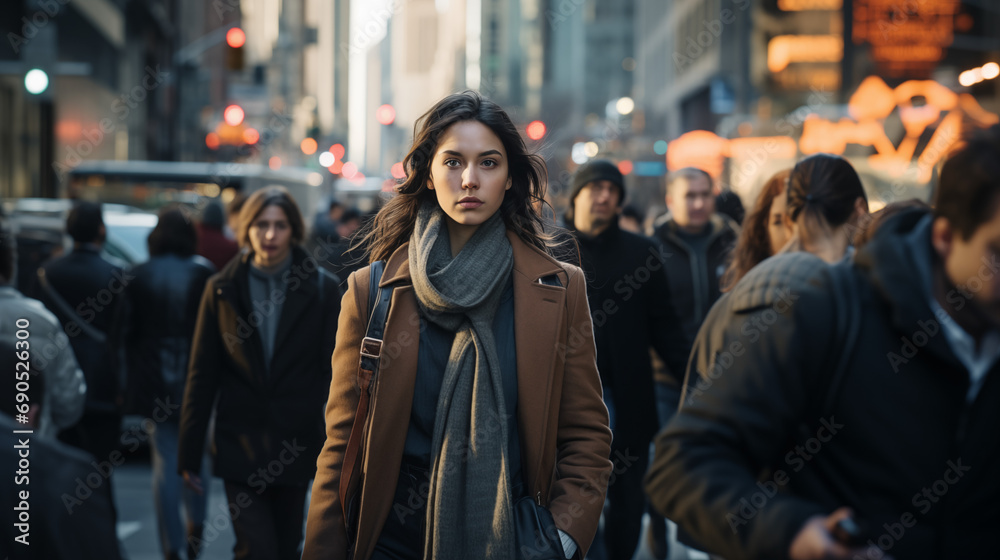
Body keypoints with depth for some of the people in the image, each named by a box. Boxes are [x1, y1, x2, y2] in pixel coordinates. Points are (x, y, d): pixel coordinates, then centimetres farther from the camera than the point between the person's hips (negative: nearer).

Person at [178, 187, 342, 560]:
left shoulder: (321, 288, 0)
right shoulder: (221, 289, 3)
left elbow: (334, 370, -1)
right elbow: (202, 375, 4)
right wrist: (189, 455, 3)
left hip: (295, 445, 1)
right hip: (240, 443, 0)